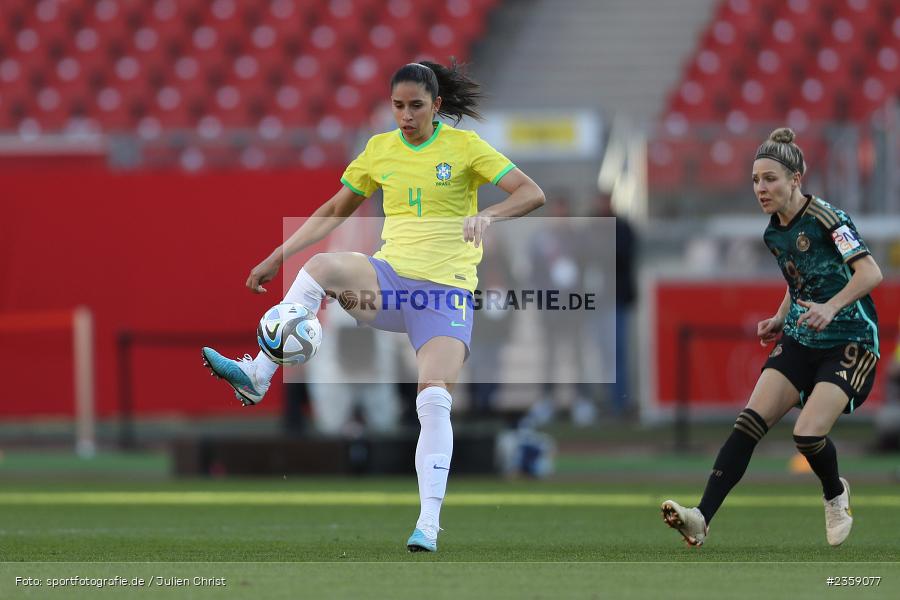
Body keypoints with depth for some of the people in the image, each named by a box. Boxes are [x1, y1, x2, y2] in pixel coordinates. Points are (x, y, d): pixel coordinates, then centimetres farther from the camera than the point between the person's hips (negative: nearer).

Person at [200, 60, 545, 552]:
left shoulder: (463, 146, -2)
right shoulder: (379, 149, 10)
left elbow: (532, 194, -8)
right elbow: (335, 211, 20)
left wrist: (489, 215, -28)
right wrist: (277, 258, 14)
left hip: (445, 289, -3)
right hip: (390, 277, 3)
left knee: (434, 401, -20)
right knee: (320, 266, -28)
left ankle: (429, 525, -18)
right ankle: (255, 378, -30)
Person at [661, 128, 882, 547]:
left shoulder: (825, 218, -15)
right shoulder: (774, 233, 9)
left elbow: (871, 272, -25)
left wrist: (831, 307, -38)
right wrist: (780, 319, 10)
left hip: (850, 344, -7)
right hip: (800, 341, 7)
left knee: (808, 433, -22)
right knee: (749, 423, -14)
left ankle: (835, 496, 13)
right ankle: (701, 519, -23)